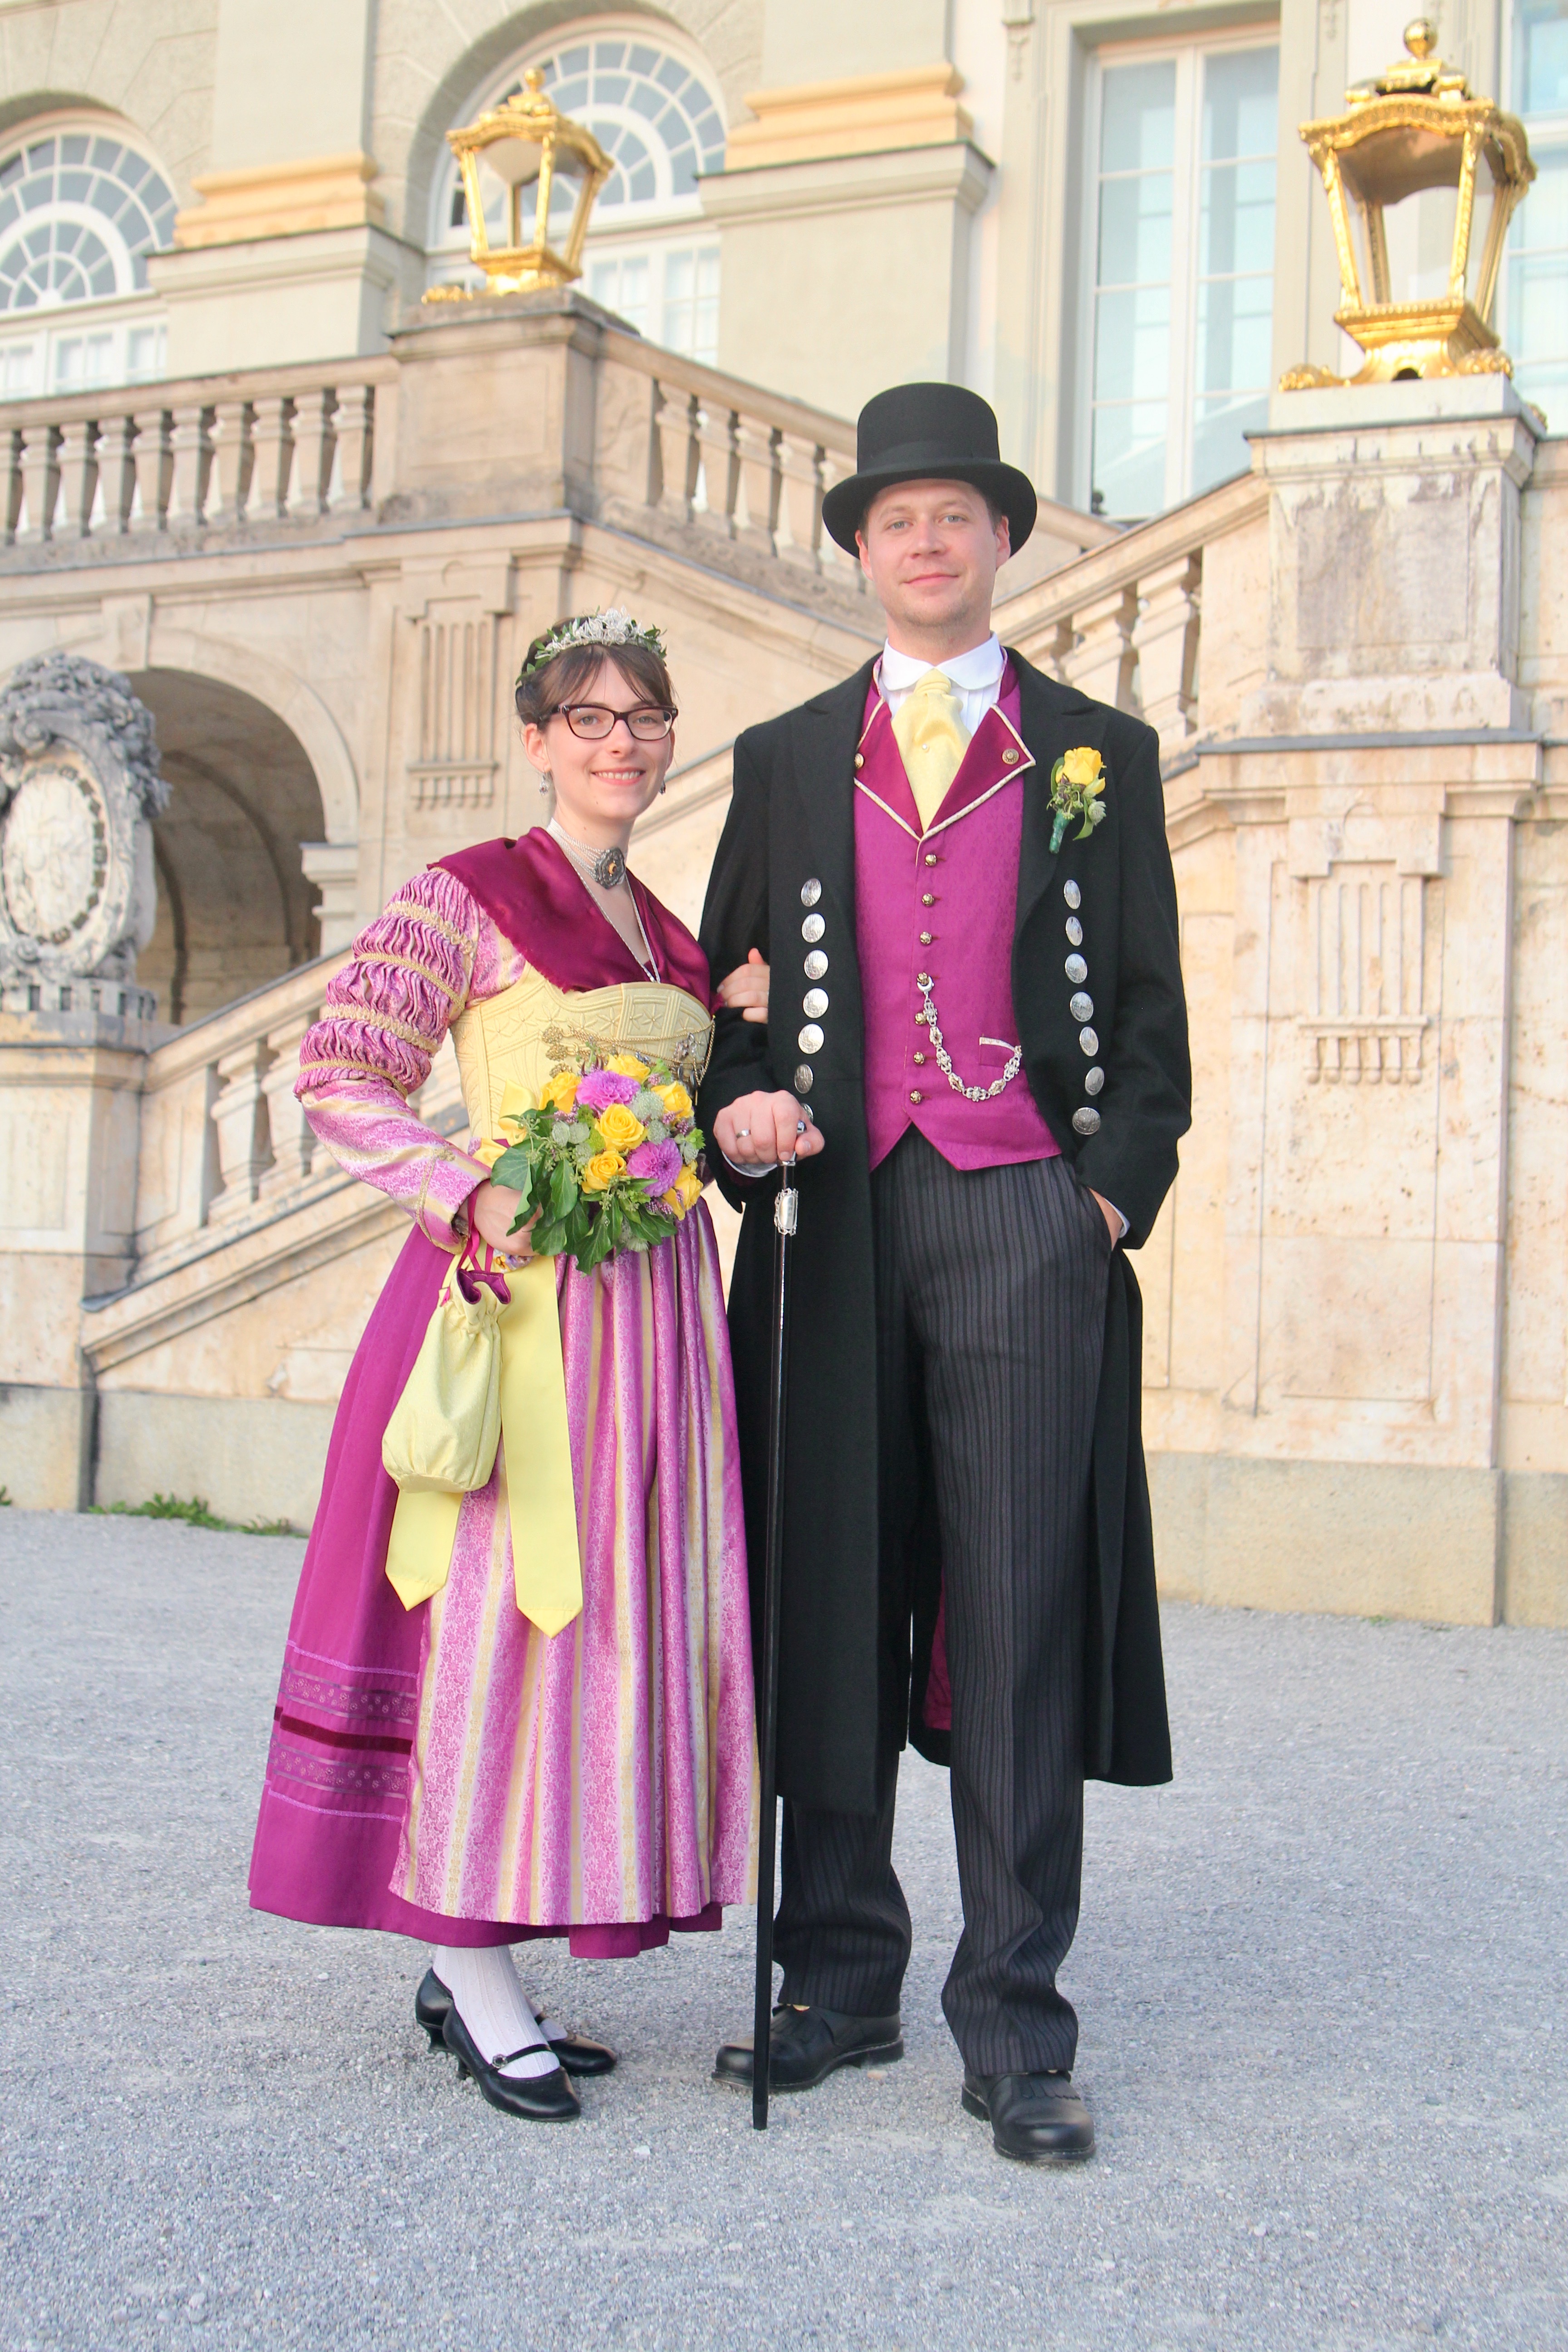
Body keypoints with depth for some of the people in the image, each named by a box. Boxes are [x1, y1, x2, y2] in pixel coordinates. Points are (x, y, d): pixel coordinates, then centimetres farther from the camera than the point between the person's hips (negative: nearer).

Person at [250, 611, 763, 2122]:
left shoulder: (668, 932, 17)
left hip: (652, 1300, 7)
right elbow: (337, 1079, -8)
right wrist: (469, 1193, -20)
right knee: (493, 1606, -5)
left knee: (613, 1612, 8)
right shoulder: (466, 897, -3)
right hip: (516, 1289, -7)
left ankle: (467, 1961, 18)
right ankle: (475, 1978, 5)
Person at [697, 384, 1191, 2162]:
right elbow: (730, 991, 16)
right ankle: (839, 1982, 17)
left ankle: (1014, 2027, 3)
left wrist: (1119, 1191, -3)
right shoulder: (784, 761, 17)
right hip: (834, 1214, 2)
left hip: (1024, 1212, -2)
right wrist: (736, 1117, -3)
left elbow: (1148, 1010, 10)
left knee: (1018, 1618, -4)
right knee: (829, 1602, 4)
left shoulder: (1100, 757, 13)